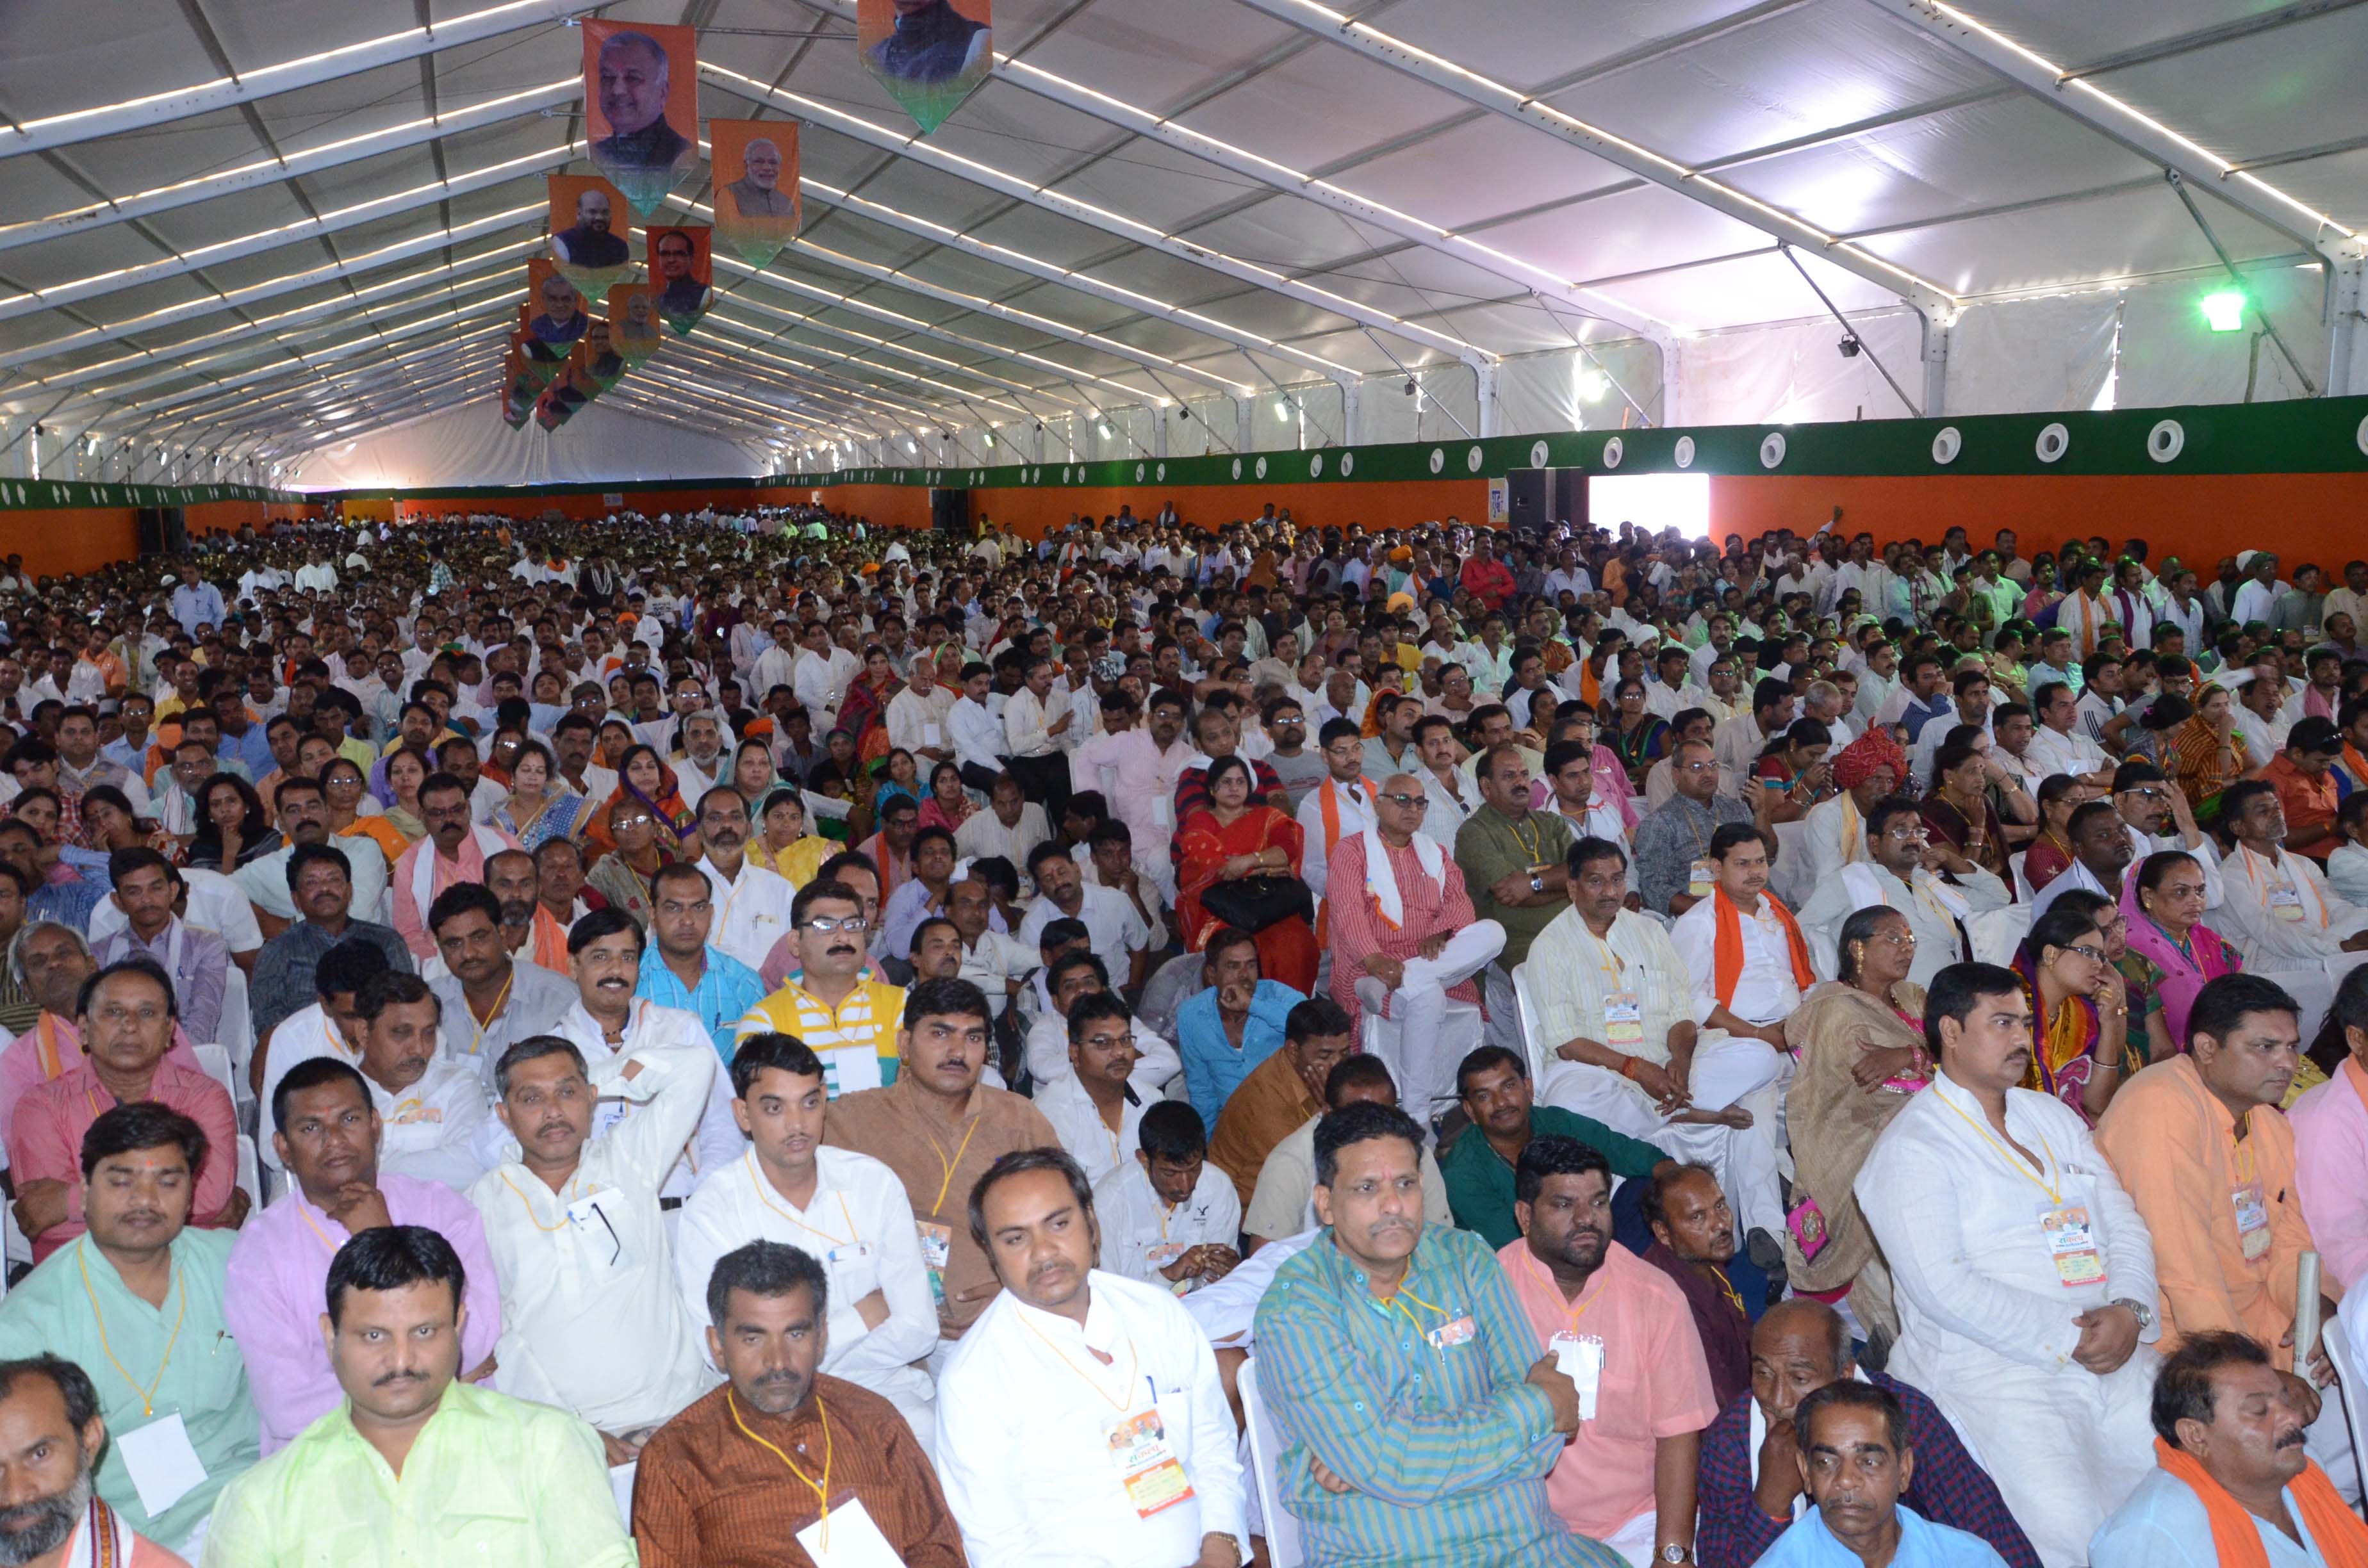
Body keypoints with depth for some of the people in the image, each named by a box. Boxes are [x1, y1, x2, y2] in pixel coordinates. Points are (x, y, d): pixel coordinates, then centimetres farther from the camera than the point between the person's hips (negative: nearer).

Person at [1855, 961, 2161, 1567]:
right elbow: (1943, 1287, -15)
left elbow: (2125, 1225, 15)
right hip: (1991, 1369, -7)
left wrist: (2130, 1311, -5)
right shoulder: (1913, 1147, -6)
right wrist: (2066, 1339, -16)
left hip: (2113, 1354, 7)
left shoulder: (2053, 1116, 19)